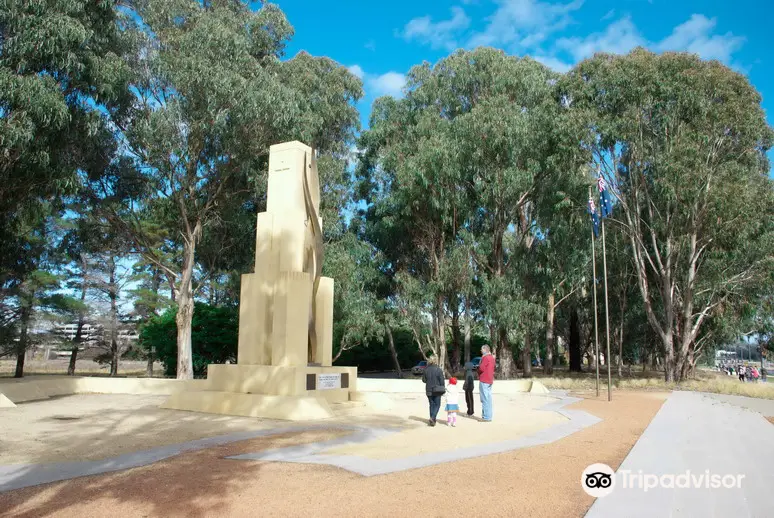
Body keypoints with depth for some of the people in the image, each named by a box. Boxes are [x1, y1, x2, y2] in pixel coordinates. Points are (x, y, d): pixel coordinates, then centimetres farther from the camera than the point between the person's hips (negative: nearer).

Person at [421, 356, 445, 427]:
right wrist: (443, 389, 4)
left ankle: (433, 420, 19)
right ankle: (432, 418, -11)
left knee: (431, 405, 16)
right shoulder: (438, 370, -14)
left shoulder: (426, 370, -5)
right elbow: (442, 381, -11)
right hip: (437, 390, -3)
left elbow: (424, 380, 4)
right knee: (437, 405, 8)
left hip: (429, 391, 3)